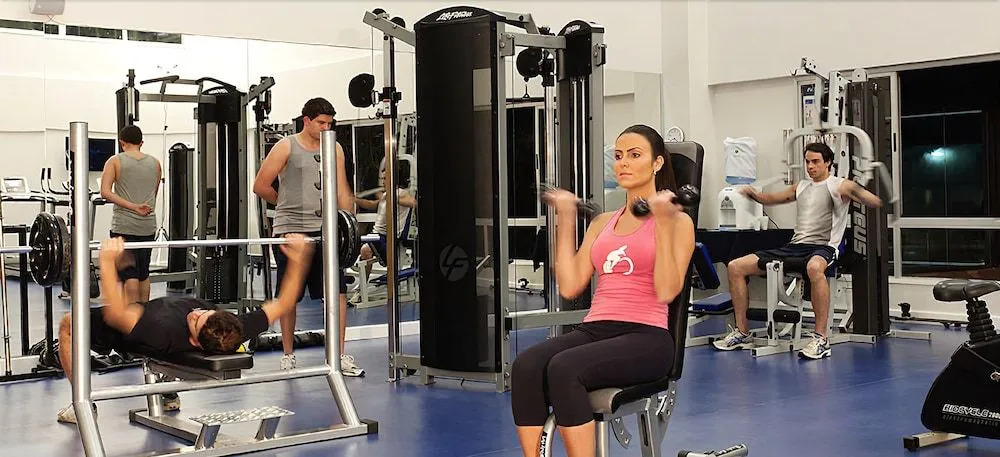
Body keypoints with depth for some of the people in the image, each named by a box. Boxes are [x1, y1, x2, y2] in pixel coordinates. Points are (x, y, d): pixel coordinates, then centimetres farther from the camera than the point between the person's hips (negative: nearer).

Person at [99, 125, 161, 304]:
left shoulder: (115, 161, -2)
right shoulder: (155, 163, 8)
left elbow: (106, 192, -15)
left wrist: (133, 207, -17)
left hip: (124, 226, -4)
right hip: (148, 226, 4)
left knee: (129, 275, -5)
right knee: (144, 273, 14)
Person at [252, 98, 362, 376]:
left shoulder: (334, 149, 10)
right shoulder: (286, 147, -3)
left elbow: (342, 191, 8)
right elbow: (260, 186, -2)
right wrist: (289, 205, 9)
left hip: (324, 230, 3)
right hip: (290, 231, -3)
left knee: (338, 291, -4)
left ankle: (340, 356, 1)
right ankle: (288, 356, 19)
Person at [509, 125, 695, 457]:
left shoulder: (677, 221, 4)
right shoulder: (602, 223, 19)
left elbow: (667, 291, -11)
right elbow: (569, 287, 8)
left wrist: (662, 222, -14)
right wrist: (566, 220, 11)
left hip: (645, 337, -5)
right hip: (594, 329, 5)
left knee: (564, 368, -34)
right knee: (525, 366, -27)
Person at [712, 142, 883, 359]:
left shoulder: (840, 185, 3)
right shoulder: (801, 187, 23)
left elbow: (872, 200, -9)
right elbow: (771, 199, 33)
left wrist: (884, 200, -33)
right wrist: (752, 193, 13)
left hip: (823, 247, -7)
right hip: (794, 246, 7)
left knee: (814, 268, -46)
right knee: (736, 267, -3)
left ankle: (821, 339, -37)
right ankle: (742, 333, 4)